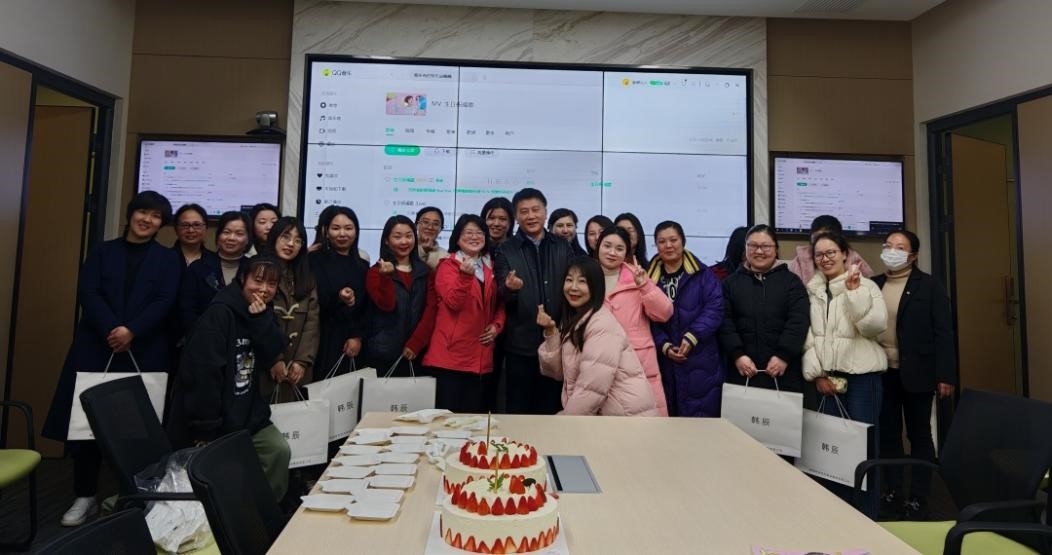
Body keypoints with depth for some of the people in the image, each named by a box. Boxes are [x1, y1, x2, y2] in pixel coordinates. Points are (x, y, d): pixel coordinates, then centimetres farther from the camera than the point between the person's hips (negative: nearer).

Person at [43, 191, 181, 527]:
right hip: (96, 348, 2)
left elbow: (164, 302, -4)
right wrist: (111, 329, -16)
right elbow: (88, 294, -1)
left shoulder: (168, 259, 7)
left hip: (146, 352, -1)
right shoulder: (102, 252, 11)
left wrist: (132, 331, -17)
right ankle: (85, 496, 16)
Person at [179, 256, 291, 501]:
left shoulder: (262, 314, 6)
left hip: (250, 413, 6)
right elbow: (203, 373, -23)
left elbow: (274, 355, -7)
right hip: (217, 420, -6)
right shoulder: (219, 314, -18)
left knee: (280, 450, -4)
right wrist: (205, 430, -21)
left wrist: (261, 320, -19)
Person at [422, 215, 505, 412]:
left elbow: (500, 303, 20)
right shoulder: (447, 265, -2)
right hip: (451, 353, -5)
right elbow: (454, 302, -16)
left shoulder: (491, 267, 14)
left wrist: (497, 325, 1)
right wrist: (465, 275, -31)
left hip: (481, 355, 5)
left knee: (475, 411, 10)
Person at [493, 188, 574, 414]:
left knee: (552, 410, 13)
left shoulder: (563, 247, 7)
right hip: (521, 345, -2)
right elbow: (502, 298, -6)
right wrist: (510, 288, -29)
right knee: (518, 411, 8)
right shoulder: (505, 251, 0)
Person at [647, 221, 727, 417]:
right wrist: (664, 345, -11)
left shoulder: (702, 274, 1)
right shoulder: (650, 277, 5)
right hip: (664, 361, 2)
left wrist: (692, 337, -18)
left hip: (700, 361, -2)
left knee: (700, 417, 3)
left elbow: (714, 309, -8)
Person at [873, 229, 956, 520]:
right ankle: (892, 492, 23)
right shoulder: (873, 285, 6)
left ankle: (917, 499, 19)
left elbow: (943, 332, -6)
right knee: (888, 435, 10)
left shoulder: (929, 285, -3)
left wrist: (945, 375, -11)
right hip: (881, 373, 3)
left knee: (919, 435, 8)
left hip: (915, 373, -3)